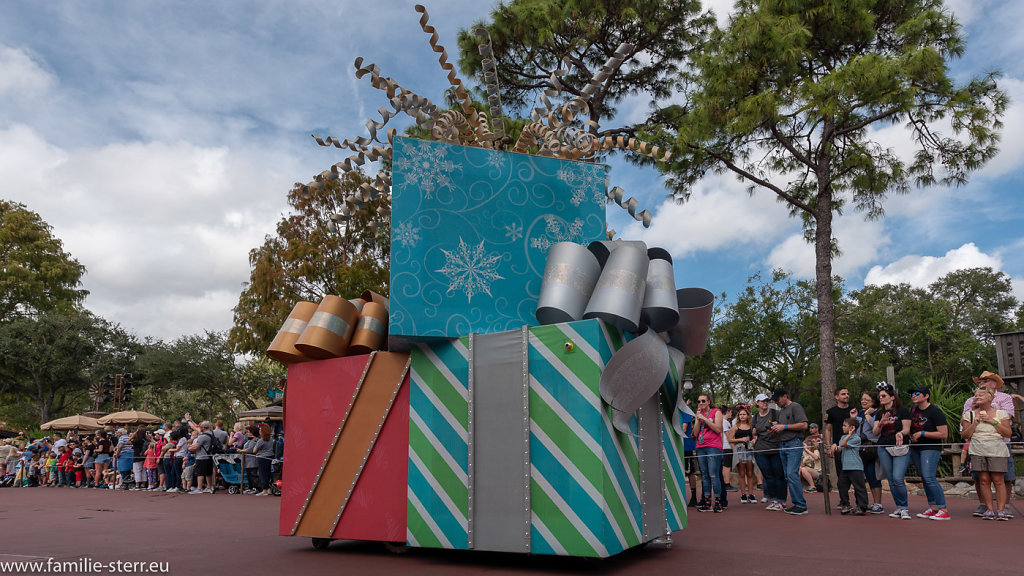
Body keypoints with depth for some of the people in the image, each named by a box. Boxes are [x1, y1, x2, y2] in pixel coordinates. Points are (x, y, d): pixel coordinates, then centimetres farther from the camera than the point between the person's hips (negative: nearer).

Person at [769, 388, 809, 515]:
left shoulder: (795, 407, -4)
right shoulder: (781, 411, 22)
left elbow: (804, 425, -14)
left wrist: (784, 426, -13)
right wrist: (775, 429, 7)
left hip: (794, 444, -9)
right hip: (782, 445, 9)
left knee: (792, 474, -16)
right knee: (787, 476, 5)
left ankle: (801, 505, -13)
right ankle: (796, 504, 9)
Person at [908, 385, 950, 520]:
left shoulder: (935, 411, -14)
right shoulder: (913, 409, 8)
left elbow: (943, 434, -18)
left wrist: (922, 433, -17)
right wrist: (912, 436, 6)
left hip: (931, 448, -8)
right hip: (915, 448, 8)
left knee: (929, 478, -17)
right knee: (924, 479, 10)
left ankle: (943, 510, -12)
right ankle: (932, 508, 18)